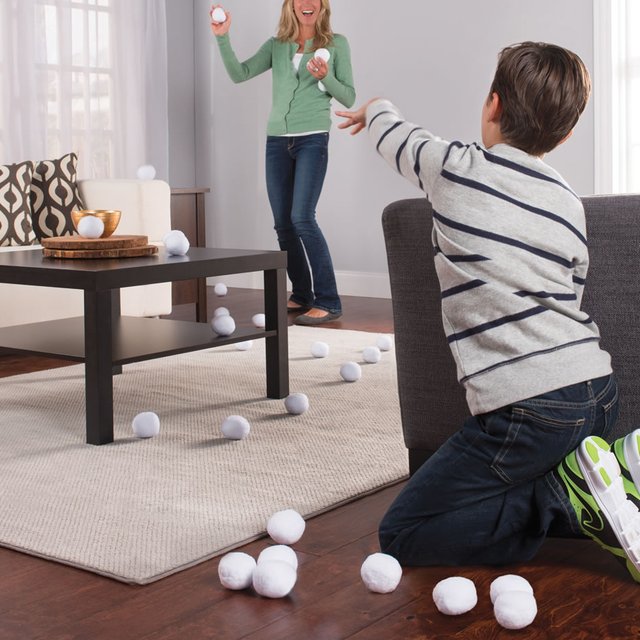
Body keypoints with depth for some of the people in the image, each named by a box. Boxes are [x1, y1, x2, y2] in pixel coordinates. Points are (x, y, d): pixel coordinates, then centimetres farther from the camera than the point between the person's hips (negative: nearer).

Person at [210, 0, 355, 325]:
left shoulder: (336, 43, 4)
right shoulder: (276, 45, 12)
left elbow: (348, 98, 3)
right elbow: (239, 73, 1)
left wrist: (325, 77, -15)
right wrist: (222, 37, -11)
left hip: (313, 140, -4)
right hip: (277, 140, 4)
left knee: (302, 218, -17)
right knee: (283, 223, 4)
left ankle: (328, 301, -14)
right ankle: (302, 295, 17)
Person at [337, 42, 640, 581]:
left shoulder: (457, 168, 0)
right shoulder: (570, 204, 13)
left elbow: (398, 137, 22)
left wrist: (377, 110, 47)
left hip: (528, 407, -7)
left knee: (401, 537, 2)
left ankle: (572, 491, -10)